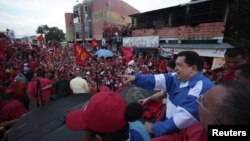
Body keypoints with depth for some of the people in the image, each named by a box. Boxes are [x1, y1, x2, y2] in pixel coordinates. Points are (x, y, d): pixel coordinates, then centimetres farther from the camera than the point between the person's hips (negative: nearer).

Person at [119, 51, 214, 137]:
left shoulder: (203, 88, -25)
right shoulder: (178, 77, 0)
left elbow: (184, 117, -29)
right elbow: (158, 80, -7)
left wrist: (154, 128, -25)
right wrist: (136, 78, -19)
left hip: (183, 133, -6)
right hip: (169, 122, 6)